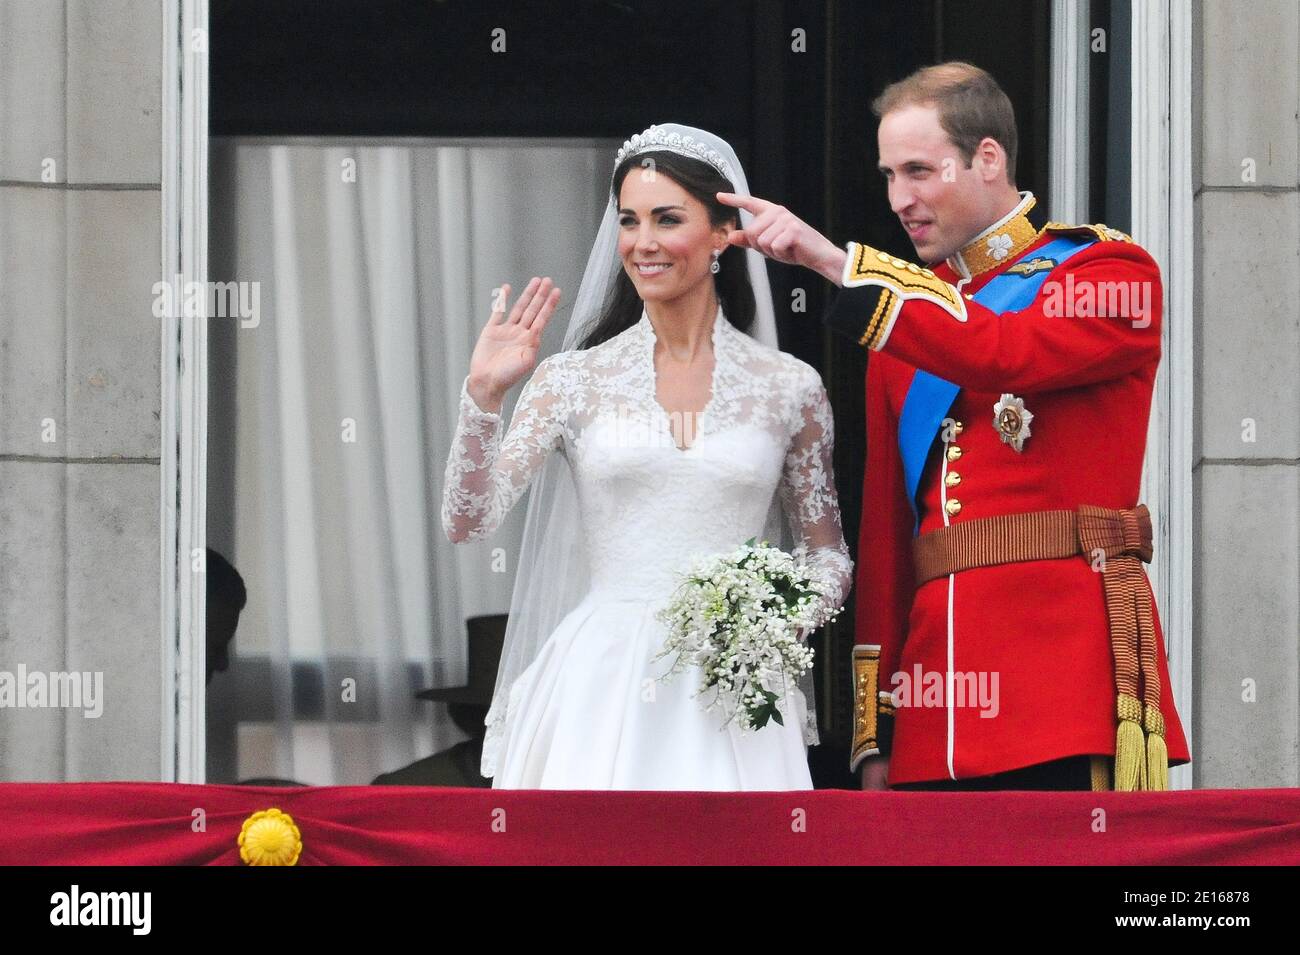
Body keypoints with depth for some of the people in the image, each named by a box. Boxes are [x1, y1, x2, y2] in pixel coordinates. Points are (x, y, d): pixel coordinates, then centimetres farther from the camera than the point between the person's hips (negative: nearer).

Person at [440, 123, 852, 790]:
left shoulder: (789, 388, 6)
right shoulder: (575, 378, 5)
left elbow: (828, 552, 14)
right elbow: (466, 520, 0)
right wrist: (484, 395, -12)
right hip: (600, 689, 0)